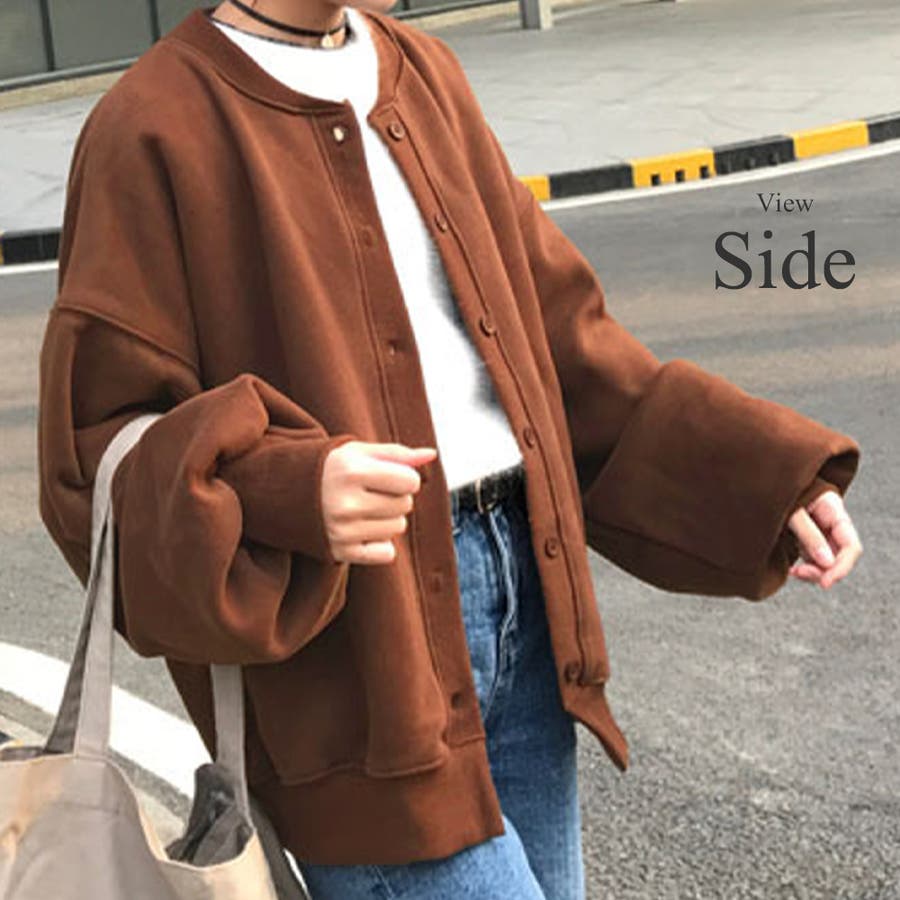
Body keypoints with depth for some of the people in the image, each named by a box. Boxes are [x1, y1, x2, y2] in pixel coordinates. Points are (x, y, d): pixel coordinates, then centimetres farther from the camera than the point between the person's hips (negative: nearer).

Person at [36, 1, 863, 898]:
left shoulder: (422, 76, 13)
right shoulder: (156, 130, -8)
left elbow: (555, 327, 16)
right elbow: (98, 449, -11)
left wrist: (760, 475, 8)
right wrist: (287, 493, -31)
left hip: (518, 587, 7)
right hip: (348, 663, -7)